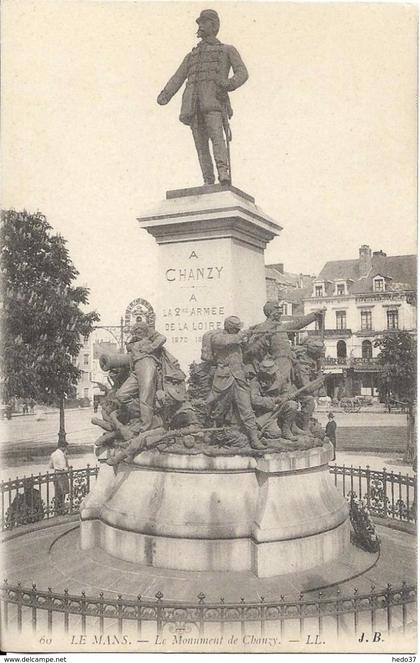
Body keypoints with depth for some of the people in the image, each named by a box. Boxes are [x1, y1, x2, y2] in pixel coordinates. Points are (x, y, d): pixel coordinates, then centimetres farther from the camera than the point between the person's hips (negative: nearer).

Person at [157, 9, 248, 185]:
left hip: (213, 100, -4)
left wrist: (228, 83, -17)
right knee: (201, 143, -7)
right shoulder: (191, 56, 34)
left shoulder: (228, 50, 22)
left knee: (216, 135, -26)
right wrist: (165, 95, 1)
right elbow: (177, 78, 21)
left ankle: (224, 174, -39)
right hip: (193, 103, 4)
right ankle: (208, 182, -9)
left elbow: (242, 73, 6)